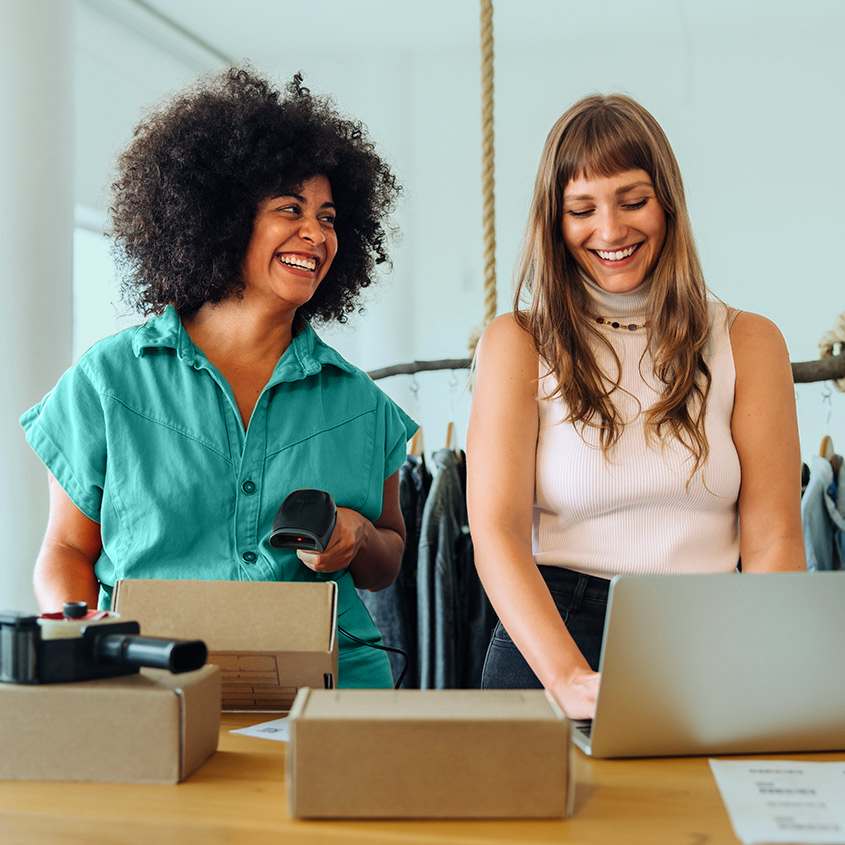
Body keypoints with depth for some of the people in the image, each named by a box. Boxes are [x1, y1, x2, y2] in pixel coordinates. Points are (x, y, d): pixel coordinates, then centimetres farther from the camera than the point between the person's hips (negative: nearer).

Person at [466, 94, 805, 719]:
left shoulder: (748, 341, 9)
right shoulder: (517, 345, 6)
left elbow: (774, 539, 2)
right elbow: (497, 533, -6)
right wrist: (569, 679, -23)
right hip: (554, 639, -1)